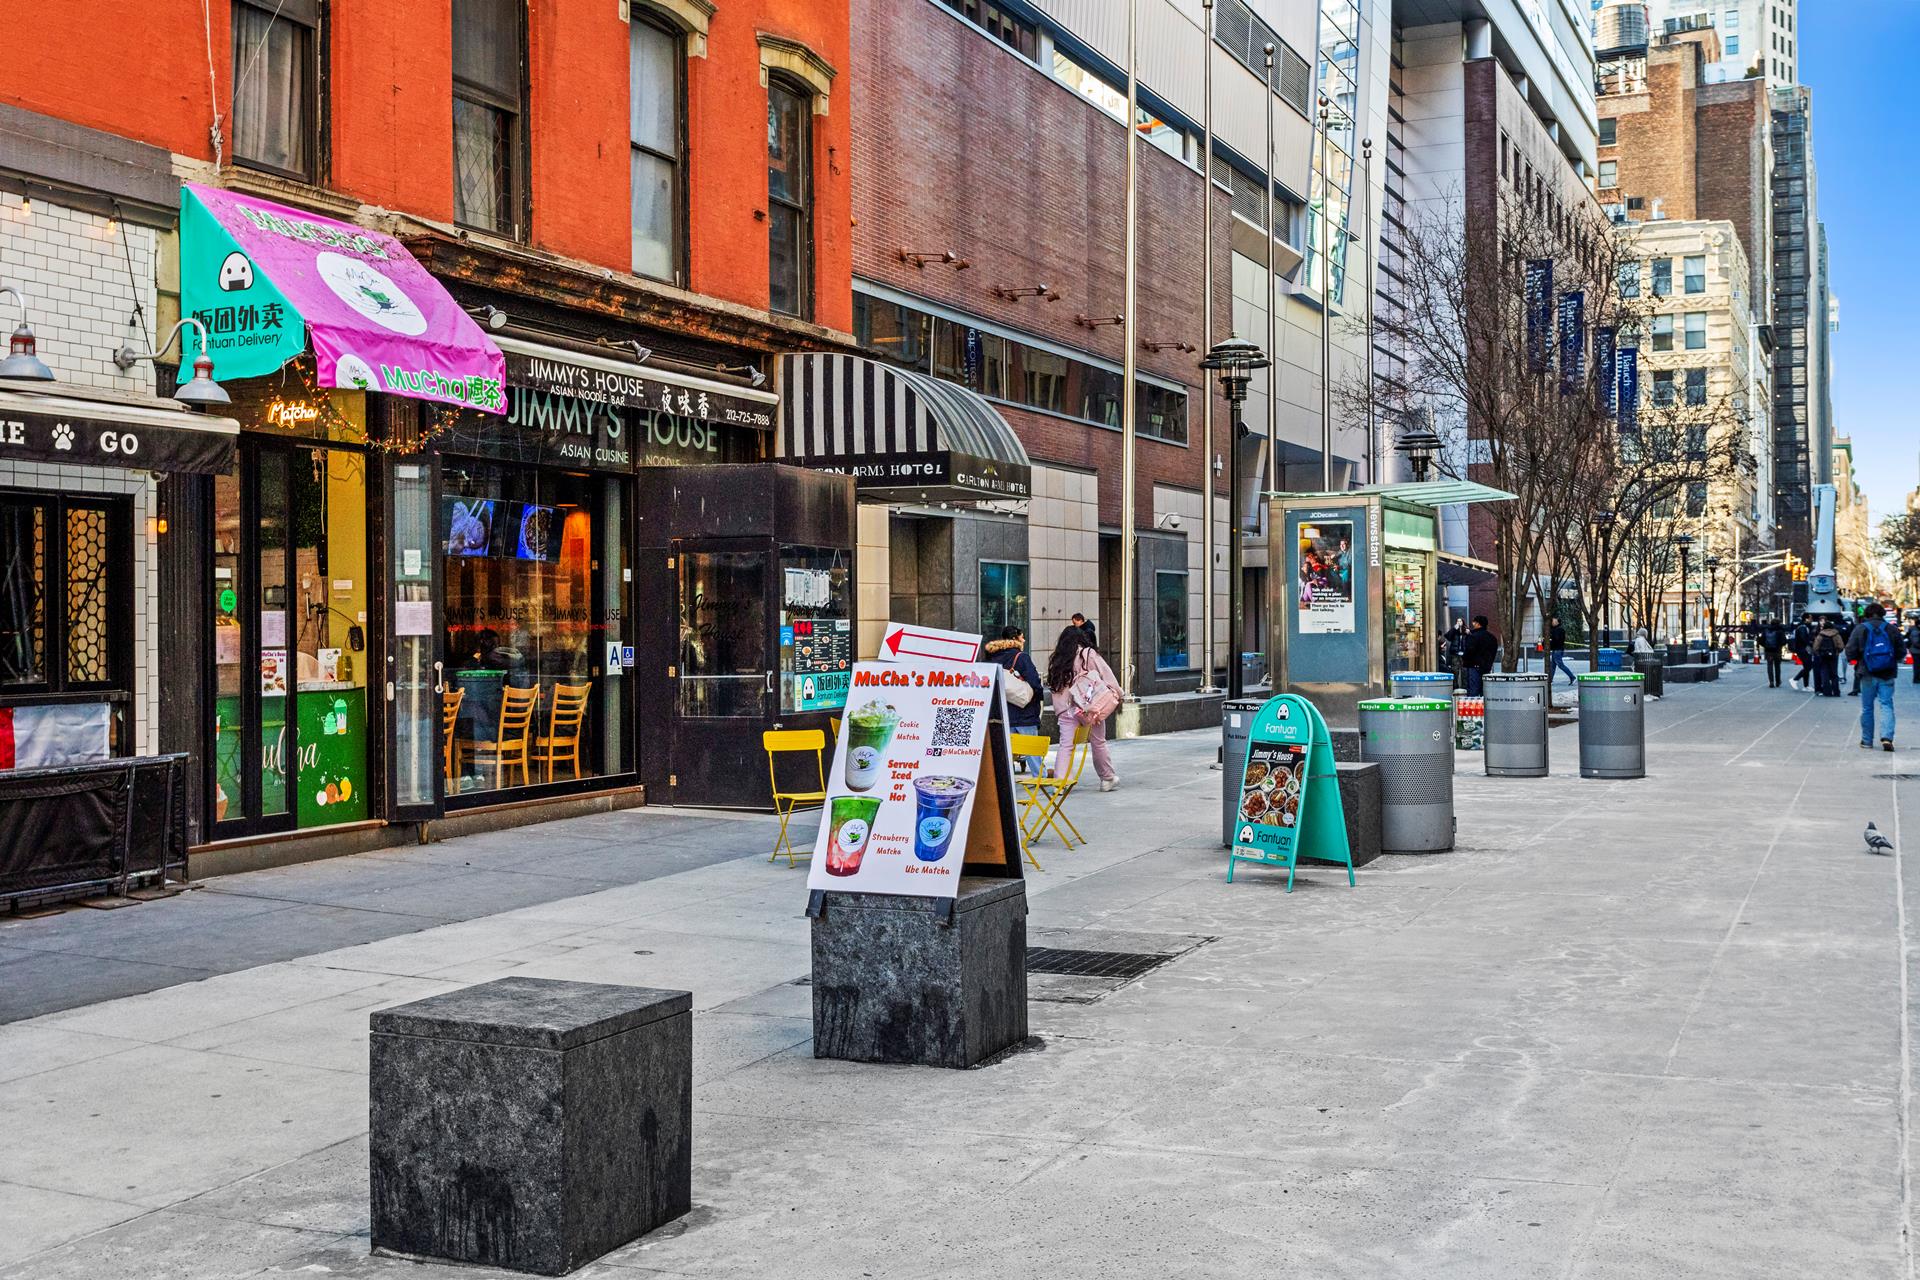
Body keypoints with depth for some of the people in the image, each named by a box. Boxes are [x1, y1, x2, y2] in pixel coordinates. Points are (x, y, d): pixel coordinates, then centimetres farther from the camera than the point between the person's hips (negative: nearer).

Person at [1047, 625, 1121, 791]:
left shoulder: (1057, 660, 9)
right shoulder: (1089, 654, -3)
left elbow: (1053, 685, 7)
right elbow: (1106, 674, -5)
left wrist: (1059, 709, 9)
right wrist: (1117, 692, 4)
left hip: (1066, 708, 3)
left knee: (1066, 745, 1)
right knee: (1098, 743, 11)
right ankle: (1107, 778, 22)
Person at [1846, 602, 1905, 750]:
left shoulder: (1860, 629, -5)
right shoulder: (1892, 630, 0)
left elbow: (1850, 652, -8)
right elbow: (1902, 652, 4)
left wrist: (1857, 661, 12)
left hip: (1868, 674, -1)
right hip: (1888, 675, 1)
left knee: (1867, 707, 9)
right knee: (1887, 705, 2)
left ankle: (1867, 741, 13)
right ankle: (1887, 737, -15)